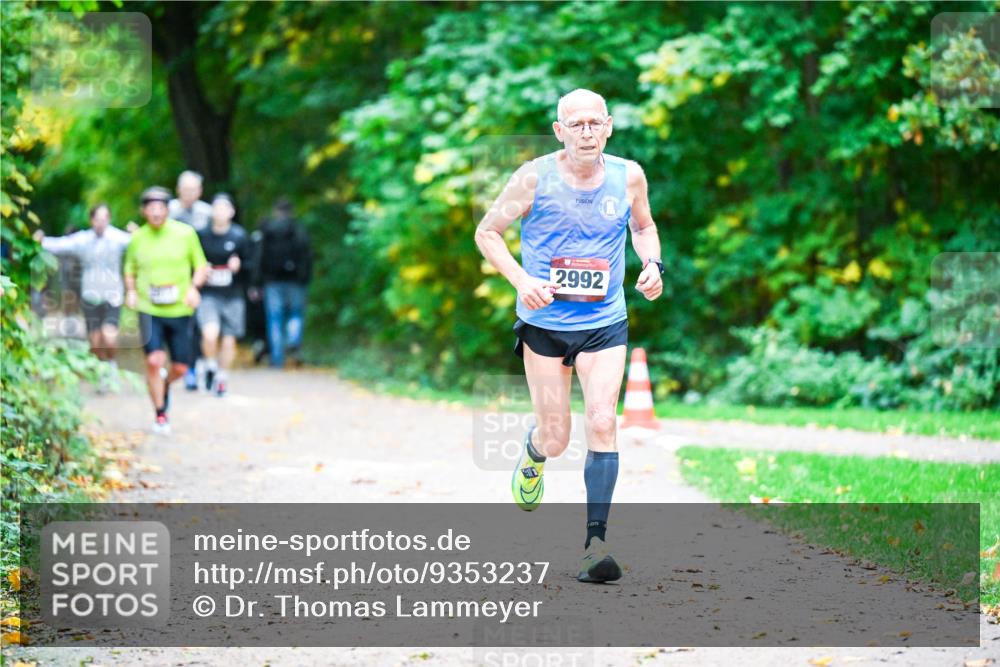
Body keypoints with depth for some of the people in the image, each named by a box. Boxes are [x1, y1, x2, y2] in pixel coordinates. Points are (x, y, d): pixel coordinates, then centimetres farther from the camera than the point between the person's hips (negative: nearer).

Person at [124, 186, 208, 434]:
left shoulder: (185, 233, 0)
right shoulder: (137, 238, 3)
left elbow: (201, 266, 8)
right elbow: (130, 270, 18)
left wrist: (194, 287, -10)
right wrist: (131, 291, -1)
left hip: (180, 310, 1)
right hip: (149, 310, -1)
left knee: (180, 367, 2)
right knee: (154, 360, -16)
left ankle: (165, 383, 38)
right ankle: (160, 414, -2)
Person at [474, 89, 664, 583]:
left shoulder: (628, 176, -2)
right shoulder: (534, 178, -10)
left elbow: (643, 226, 18)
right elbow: (487, 233, -1)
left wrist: (652, 263, -3)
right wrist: (520, 280, -17)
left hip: (605, 325, 1)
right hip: (544, 323, -1)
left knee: (602, 423, -15)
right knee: (555, 439, 4)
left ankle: (595, 542, -11)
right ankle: (533, 450, 43)